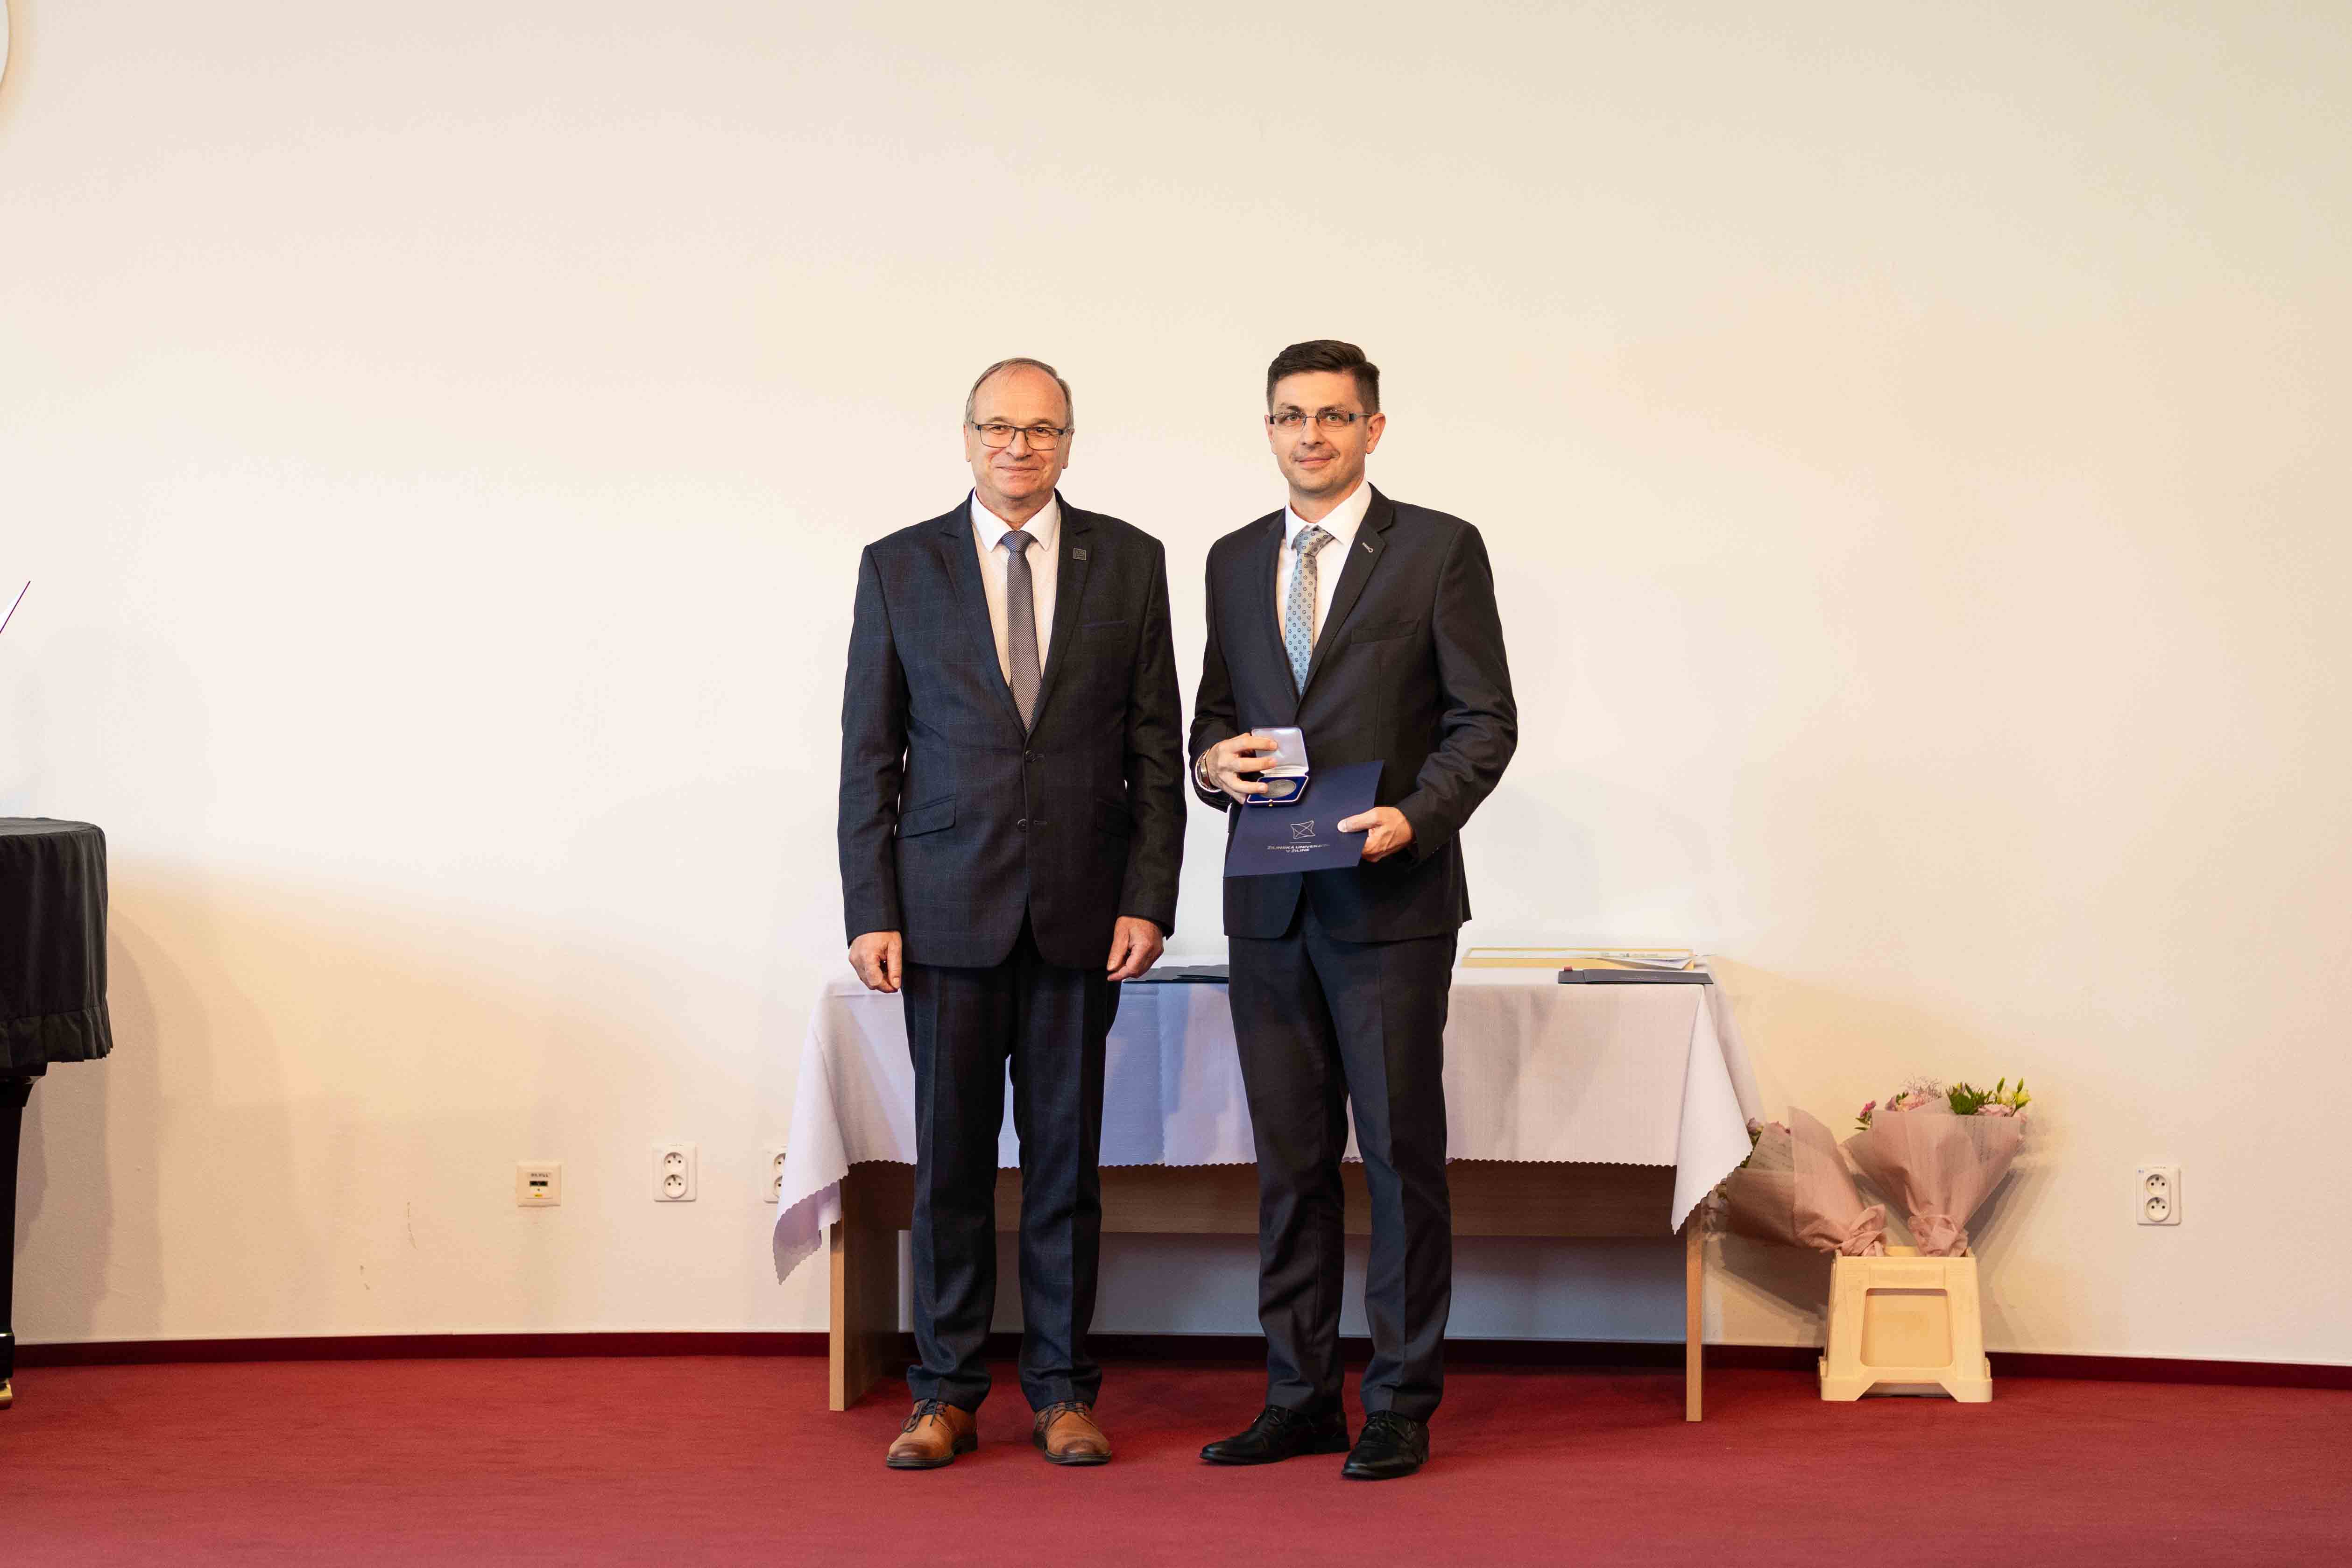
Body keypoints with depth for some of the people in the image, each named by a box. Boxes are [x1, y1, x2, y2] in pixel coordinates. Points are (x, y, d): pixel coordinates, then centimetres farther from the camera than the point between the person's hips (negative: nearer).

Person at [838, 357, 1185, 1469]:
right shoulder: (899, 567, 5)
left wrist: (1148, 901, -3)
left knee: (1066, 1151, 5)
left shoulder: (1128, 562, 6)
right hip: (948, 906, 0)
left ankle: (1062, 1390, 15)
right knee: (951, 1154, 4)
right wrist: (869, 912, -3)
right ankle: (946, 1396, 13)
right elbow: (868, 754, 4)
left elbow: (1157, 746, 5)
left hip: (1081, 909, 1)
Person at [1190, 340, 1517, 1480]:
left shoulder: (1439, 549, 0)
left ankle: (1401, 1405, 7)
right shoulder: (1234, 562, 14)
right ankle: (1299, 1396, 16)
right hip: (1270, 904, 4)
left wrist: (1414, 816, -18)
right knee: (1290, 1160, 8)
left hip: (1391, 898, -4)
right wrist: (1216, 761, -4)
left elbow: (1486, 720, -3)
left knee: (1401, 1153, -1)